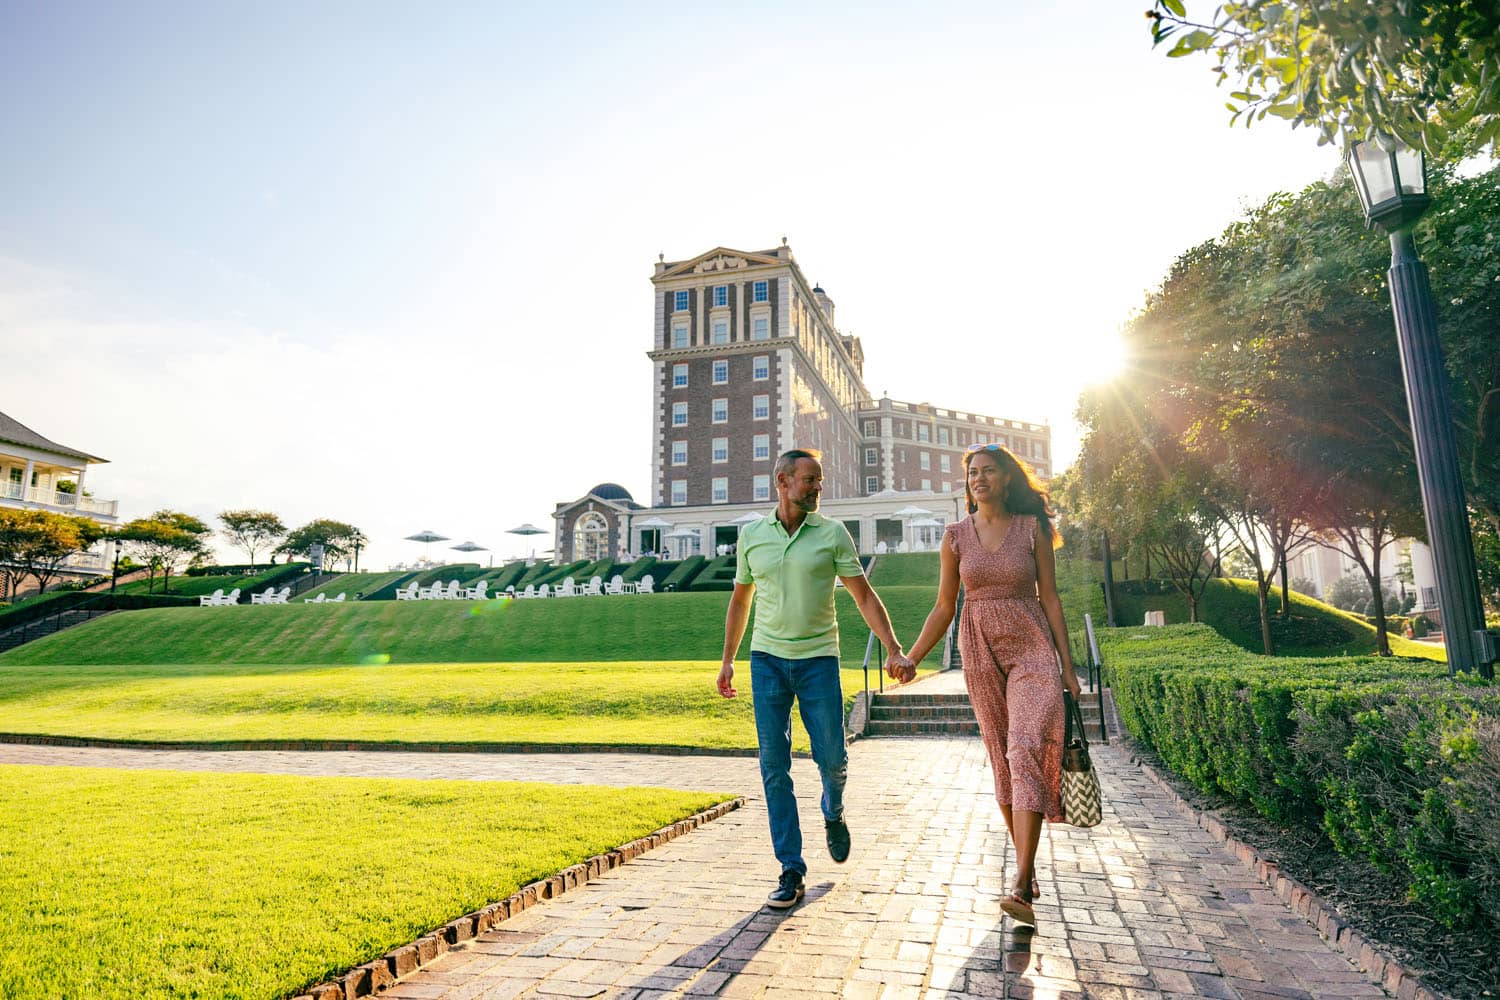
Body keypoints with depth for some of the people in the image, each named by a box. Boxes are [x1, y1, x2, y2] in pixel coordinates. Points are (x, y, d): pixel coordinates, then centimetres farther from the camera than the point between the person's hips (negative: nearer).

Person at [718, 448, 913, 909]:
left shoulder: (832, 534, -1)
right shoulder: (751, 535, 5)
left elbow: (864, 597, 0)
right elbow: (740, 600, 15)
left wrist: (895, 651, -9)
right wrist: (728, 659, 15)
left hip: (818, 659, -1)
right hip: (767, 659, 1)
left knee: (832, 757, 0)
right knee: (774, 765, 0)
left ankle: (833, 814, 36)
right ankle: (791, 870, 11)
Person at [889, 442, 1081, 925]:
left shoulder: (1033, 528, 0)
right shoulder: (955, 536, 4)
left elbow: (1049, 597, 2)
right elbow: (944, 607, 7)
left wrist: (1067, 665, 0)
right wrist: (911, 657, 1)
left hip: (1032, 649, -2)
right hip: (980, 653, 2)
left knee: (1027, 750, -16)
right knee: (1001, 759, 6)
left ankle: (1021, 886, -16)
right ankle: (1028, 868, 21)